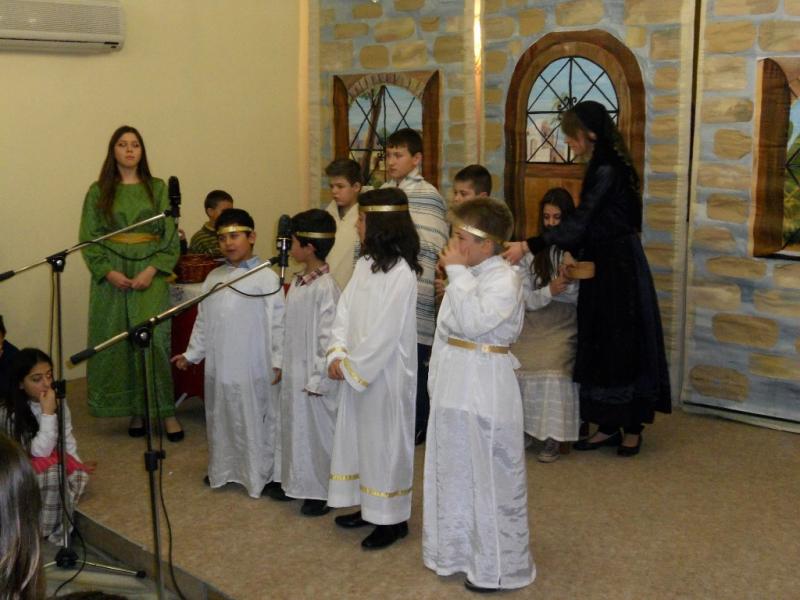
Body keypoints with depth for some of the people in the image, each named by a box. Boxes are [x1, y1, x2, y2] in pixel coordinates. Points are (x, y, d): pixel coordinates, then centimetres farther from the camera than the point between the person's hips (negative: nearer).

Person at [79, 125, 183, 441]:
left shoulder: (157, 188, 7)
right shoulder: (97, 191, 7)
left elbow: (170, 235, 2)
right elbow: (89, 238, 3)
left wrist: (152, 270, -11)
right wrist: (109, 272, -11)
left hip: (150, 273, -1)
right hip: (111, 275, 1)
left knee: (152, 339, -10)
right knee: (117, 341, 1)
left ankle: (165, 411, -3)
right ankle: (135, 410, 10)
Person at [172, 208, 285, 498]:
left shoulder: (266, 278, -9)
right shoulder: (214, 277, 9)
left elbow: (278, 323, -11)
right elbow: (203, 321, 15)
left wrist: (278, 361, -13)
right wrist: (191, 353, 15)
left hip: (253, 368, -6)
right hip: (219, 365, 6)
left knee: (256, 422, 2)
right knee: (220, 420, 17)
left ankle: (260, 475, 16)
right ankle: (222, 470, 33)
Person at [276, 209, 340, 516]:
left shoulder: (325, 287, -20)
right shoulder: (298, 282, 6)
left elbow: (327, 335, -20)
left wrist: (318, 378, -18)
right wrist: (282, 365, 15)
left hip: (313, 375, -9)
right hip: (294, 370, 9)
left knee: (318, 430, 4)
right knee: (295, 426, 18)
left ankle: (322, 492, 18)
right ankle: (299, 482, 33)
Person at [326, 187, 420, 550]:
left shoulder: (400, 273, -19)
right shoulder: (365, 264, 7)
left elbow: (384, 333, -21)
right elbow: (344, 311, 5)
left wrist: (352, 366, -14)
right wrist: (337, 354, -8)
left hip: (385, 374, -8)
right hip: (357, 370, 8)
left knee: (384, 442, 2)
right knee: (359, 438, 16)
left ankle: (392, 519, 17)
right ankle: (370, 508, 32)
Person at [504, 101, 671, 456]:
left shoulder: (607, 170, -18)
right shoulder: (602, 167, 10)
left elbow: (580, 222, -23)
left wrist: (529, 246, -25)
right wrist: (574, 254, 7)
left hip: (619, 269, -9)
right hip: (603, 265, 9)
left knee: (622, 344, 1)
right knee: (601, 345, 11)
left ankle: (632, 428, 15)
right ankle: (609, 426, 19)